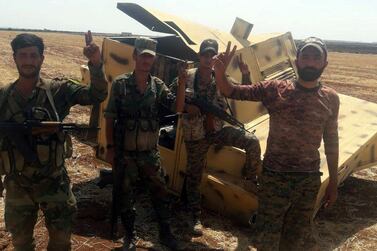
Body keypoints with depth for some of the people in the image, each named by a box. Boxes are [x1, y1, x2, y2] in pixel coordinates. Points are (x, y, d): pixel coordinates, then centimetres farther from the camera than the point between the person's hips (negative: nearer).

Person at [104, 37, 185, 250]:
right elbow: (110, 119, -5)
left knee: (161, 192, 11)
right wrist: (110, 148, -7)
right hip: (125, 152, -2)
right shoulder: (121, 84, -7)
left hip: (150, 153, 2)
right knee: (126, 196, 10)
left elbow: (178, 108, -11)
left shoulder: (158, 85, 1)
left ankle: (166, 233, 30)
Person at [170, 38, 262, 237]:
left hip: (219, 130, 2)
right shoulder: (186, 77, -7)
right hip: (195, 135, -1)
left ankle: (251, 179, 6)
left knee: (252, 141, -20)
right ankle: (195, 216, 28)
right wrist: (185, 108, -13)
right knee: (194, 176, 8)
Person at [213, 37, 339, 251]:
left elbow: (331, 142, 5)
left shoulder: (331, 98, -2)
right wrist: (220, 72, -32)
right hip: (274, 177, -1)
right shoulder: (274, 89, -9)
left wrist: (333, 182, 8)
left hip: (309, 180, 2)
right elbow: (231, 91, -10)